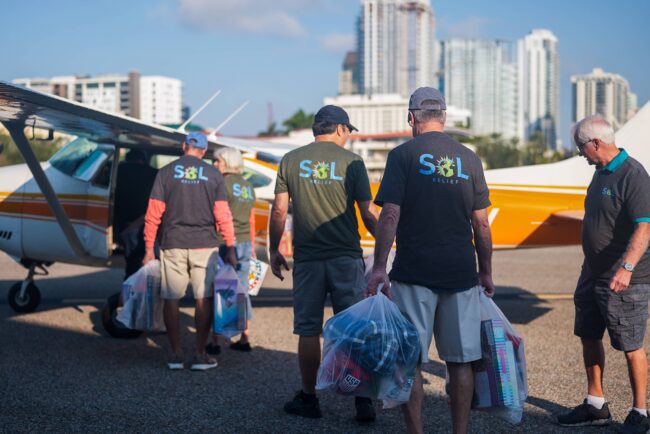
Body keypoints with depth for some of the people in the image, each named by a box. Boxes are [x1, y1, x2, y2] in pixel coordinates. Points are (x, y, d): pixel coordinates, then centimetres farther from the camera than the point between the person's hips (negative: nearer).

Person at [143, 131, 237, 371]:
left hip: (173, 245, 0)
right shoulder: (213, 175, 2)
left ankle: (175, 354, 10)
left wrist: (149, 247, 5)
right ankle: (200, 355, 6)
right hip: (205, 244, 0)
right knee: (204, 299, 5)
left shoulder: (166, 172, 2)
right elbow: (223, 215, -2)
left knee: (171, 300, 7)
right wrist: (230, 249, 3)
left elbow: (153, 214, -1)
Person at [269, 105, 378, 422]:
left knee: (308, 330, 8)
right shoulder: (352, 161, 0)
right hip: (346, 257, -1)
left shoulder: (291, 161, 5)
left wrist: (274, 250, 13)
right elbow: (367, 215, -2)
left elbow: (279, 211, 3)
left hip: (307, 258, 1)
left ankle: (308, 398, 17)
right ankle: (363, 400, 6)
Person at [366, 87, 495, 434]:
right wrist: (486, 272, 16)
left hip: (414, 272, -3)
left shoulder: (403, 154, -3)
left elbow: (390, 215, -12)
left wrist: (379, 267, -13)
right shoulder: (468, 158, 7)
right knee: (460, 360, 9)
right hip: (461, 272, 4)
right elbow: (481, 224, 8)